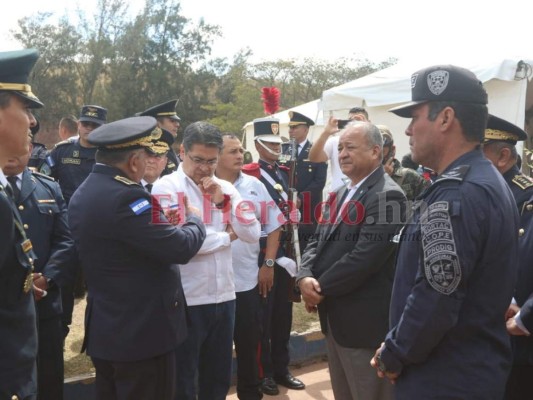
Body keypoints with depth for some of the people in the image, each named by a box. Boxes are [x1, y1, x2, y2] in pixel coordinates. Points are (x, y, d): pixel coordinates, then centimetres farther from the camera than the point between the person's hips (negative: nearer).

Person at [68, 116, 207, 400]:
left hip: (103, 330, 9)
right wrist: (194, 220, -2)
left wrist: (165, 224, 9)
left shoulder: (82, 194, 6)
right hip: (142, 330, -9)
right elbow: (181, 248, -22)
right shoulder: (124, 196, -24)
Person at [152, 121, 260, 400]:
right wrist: (226, 236, -7)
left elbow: (253, 234, 2)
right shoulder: (166, 187, -10)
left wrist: (223, 200, -10)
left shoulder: (225, 188, 8)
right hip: (186, 300, -6)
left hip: (224, 296, 6)